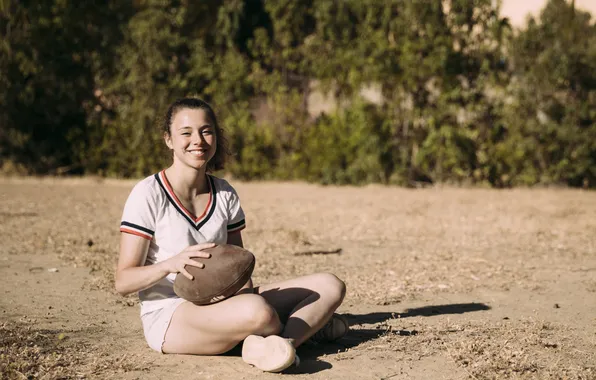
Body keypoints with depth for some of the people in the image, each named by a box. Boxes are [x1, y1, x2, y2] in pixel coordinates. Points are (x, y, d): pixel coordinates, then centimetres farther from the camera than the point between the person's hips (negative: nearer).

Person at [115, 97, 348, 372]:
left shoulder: (225, 194, 9)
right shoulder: (148, 195, -9)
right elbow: (123, 282, -12)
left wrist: (247, 293, -11)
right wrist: (170, 264, -31)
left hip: (221, 306, 7)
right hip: (168, 318, -7)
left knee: (329, 286, -3)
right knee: (256, 311, -38)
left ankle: (273, 344, -22)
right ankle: (309, 324, -9)